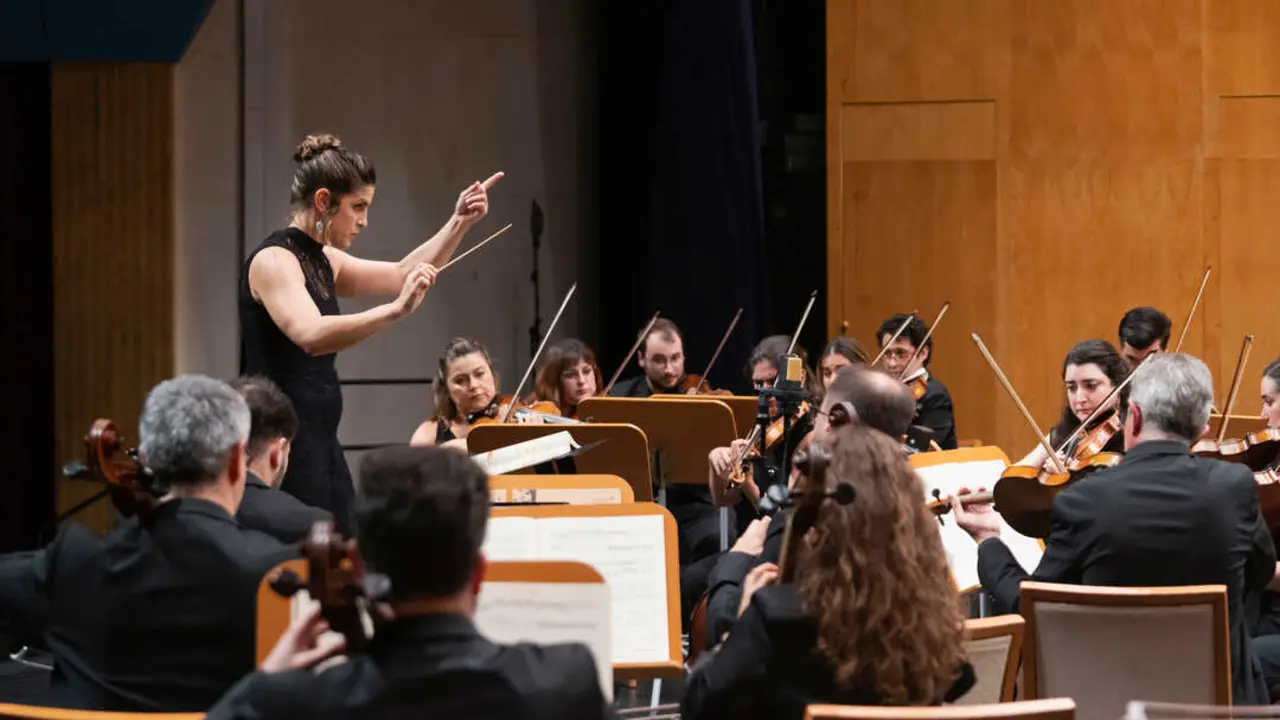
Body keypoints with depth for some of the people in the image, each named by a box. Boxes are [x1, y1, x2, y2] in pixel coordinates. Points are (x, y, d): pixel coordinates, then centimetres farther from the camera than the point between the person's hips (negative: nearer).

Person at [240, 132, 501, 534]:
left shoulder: (322, 261, 14)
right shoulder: (273, 260, -14)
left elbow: (401, 274, 24)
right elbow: (311, 335, -31)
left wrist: (459, 224, 13)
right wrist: (396, 311, -41)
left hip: (319, 443, 10)